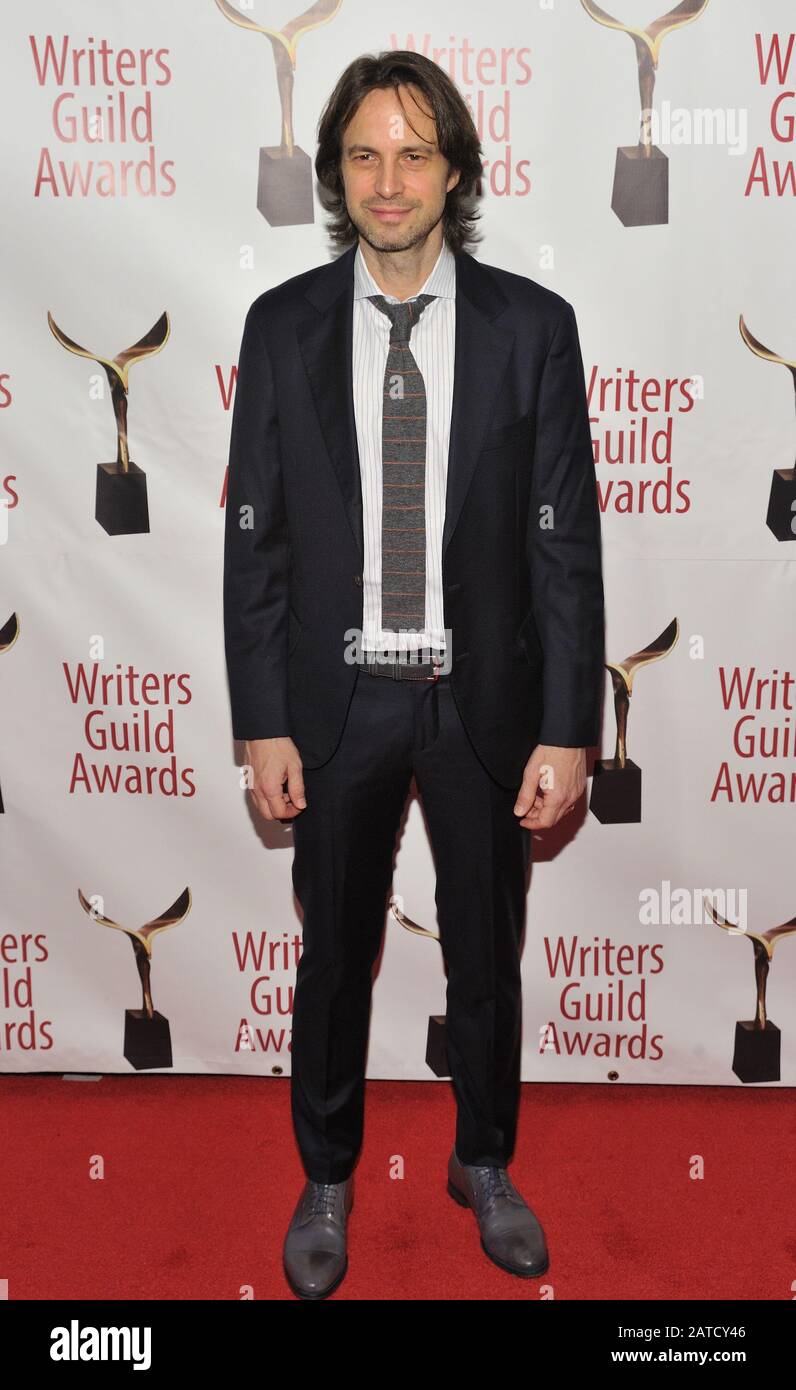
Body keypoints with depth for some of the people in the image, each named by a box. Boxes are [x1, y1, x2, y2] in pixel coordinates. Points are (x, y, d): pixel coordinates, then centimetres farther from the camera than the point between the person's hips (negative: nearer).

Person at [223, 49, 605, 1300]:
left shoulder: (532, 326, -4)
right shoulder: (283, 327, -1)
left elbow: (566, 541, -5)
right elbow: (254, 538, -1)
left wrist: (567, 730, -8)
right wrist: (263, 724, -5)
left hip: (486, 701, 0)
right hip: (339, 701, 1)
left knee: (486, 956, 16)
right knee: (334, 959, 15)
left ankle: (485, 1165, 42)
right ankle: (327, 1181, 39)